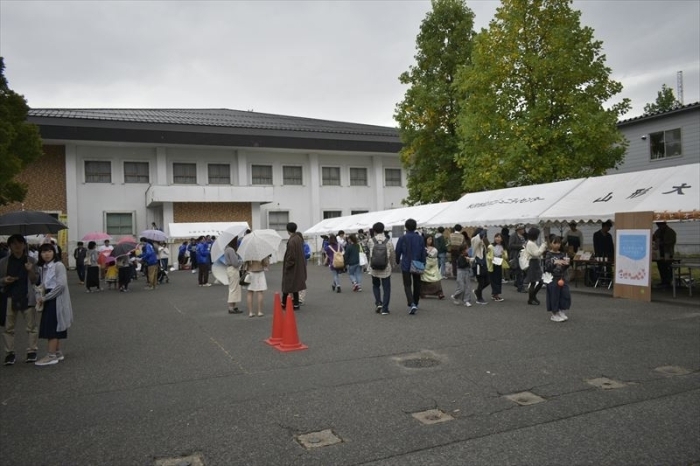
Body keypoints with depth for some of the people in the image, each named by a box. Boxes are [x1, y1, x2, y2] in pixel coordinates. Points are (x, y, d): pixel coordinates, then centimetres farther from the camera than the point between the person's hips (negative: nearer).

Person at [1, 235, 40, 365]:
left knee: (31, 326, 2)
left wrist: (31, 271, -15)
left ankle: (32, 351, 10)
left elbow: (35, 280, 4)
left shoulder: (30, 261, 3)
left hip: (27, 297, -1)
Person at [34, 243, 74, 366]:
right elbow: (45, 285, 13)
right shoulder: (44, 267, 11)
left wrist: (44, 297, -17)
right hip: (49, 299, 8)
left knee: (52, 327, -7)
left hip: (57, 299, -8)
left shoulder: (59, 265, -13)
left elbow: (61, 285, -20)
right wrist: (42, 298, -6)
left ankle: (51, 356, -3)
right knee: (53, 328, 11)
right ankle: (58, 353, 20)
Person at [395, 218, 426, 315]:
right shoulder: (420, 238, 0)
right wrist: (423, 264, 10)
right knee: (416, 285, 17)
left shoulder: (402, 238, -8)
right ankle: (415, 304, 27)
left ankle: (412, 304, -19)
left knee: (407, 285, 1)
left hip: (406, 265, -3)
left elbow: (398, 251, -2)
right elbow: (423, 252, 2)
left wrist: (397, 262, 14)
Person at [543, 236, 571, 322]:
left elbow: (565, 268, 7)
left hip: (562, 278, 4)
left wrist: (566, 263, -14)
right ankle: (554, 315, 15)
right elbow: (547, 267, -14)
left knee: (565, 295, 3)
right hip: (552, 278, -4)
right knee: (554, 296, 2)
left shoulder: (563, 254, 7)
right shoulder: (549, 254, -6)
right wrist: (555, 262, -30)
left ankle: (562, 313, 20)